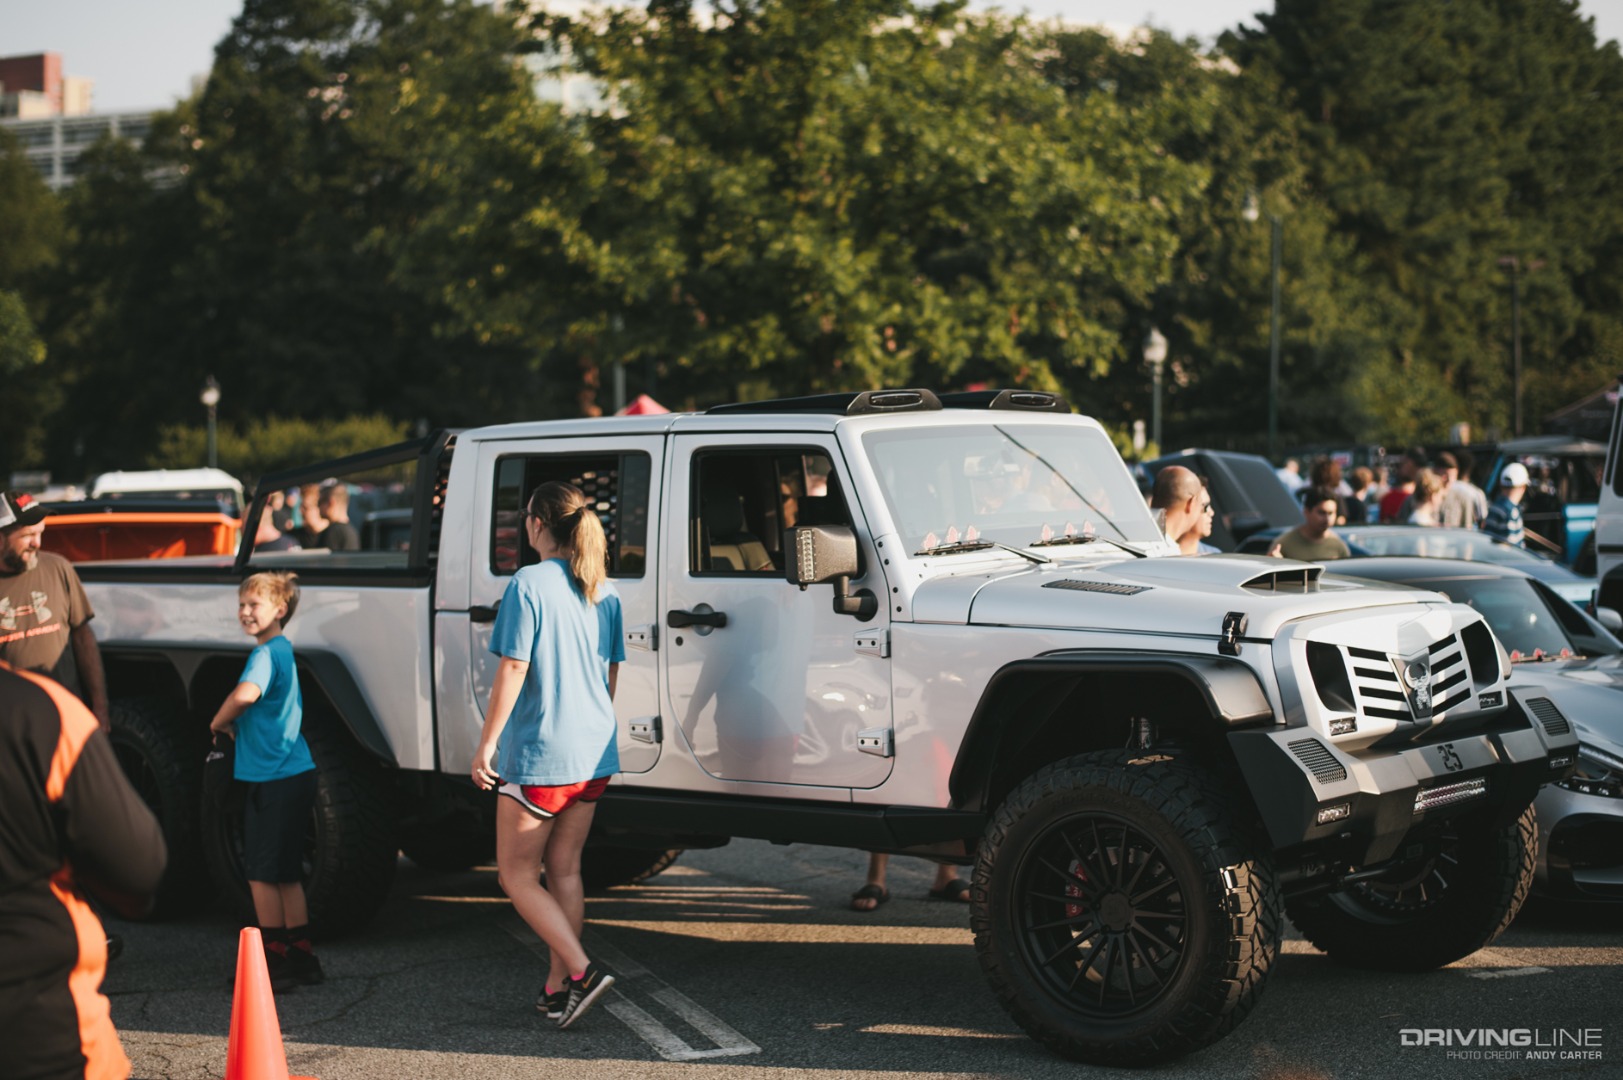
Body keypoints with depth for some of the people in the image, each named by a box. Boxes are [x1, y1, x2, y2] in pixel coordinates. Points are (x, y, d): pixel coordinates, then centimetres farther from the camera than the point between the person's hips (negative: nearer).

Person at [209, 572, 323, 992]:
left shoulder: (266, 653, -15)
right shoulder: (282, 650, 15)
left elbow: (246, 694, -35)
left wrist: (219, 722, -17)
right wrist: (235, 726, 9)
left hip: (274, 779, -10)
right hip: (293, 772, 10)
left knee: (262, 873, -1)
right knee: (285, 873, 15)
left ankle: (274, 961, 5)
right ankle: (300, 956, 21)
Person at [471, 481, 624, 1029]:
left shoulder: (529, 584, -14)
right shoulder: (605, 592, 8)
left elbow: (512, 671, -16)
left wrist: (487, 742, -10)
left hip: (539, 755, -7)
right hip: (593, 756, 7)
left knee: (517, 875, 3)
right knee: (564, 870, 15)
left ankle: (582, 971, -10)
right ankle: (558, 987, 17)